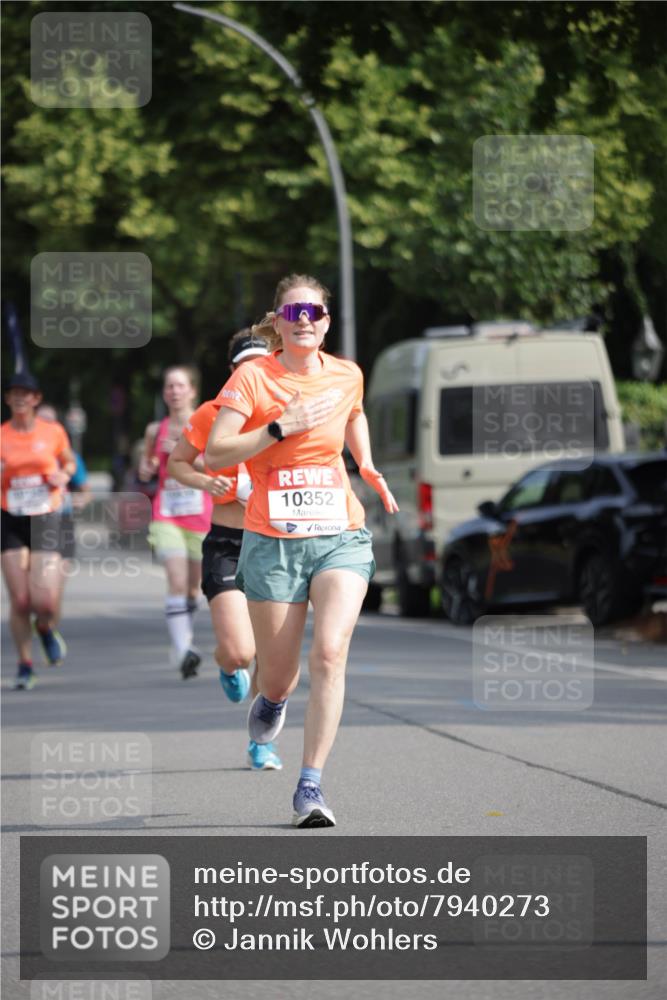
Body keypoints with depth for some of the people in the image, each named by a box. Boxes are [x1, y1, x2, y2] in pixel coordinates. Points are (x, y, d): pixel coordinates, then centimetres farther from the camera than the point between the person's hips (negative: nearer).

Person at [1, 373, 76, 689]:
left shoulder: (53, 432, 2)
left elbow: (69, 462, 20)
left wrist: (64, 476, -2)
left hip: (46, 520, 0)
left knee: (44, 601, -11)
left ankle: (46, 629, 26)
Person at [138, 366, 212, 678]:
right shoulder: (156, 430, 8)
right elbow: (145, 473, 23)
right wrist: (147, 468, 0)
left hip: (200, 515, -1)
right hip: (165, 515, 1)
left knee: (192, 586, 9)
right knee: (176, 580, -18)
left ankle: (183, 641, 32)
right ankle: (183, 651, -25)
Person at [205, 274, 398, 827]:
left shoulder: (347, 376, 5)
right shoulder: (252, 378, -6)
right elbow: (214, 454, -12)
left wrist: (368, 466, 13)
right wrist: (280, 428, -20)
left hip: (341, 537, 2)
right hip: (273, 542, -1)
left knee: (330, 653, -19)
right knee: (278, 674, 5)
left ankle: (310, 787, -16)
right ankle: (272, 701, 46)